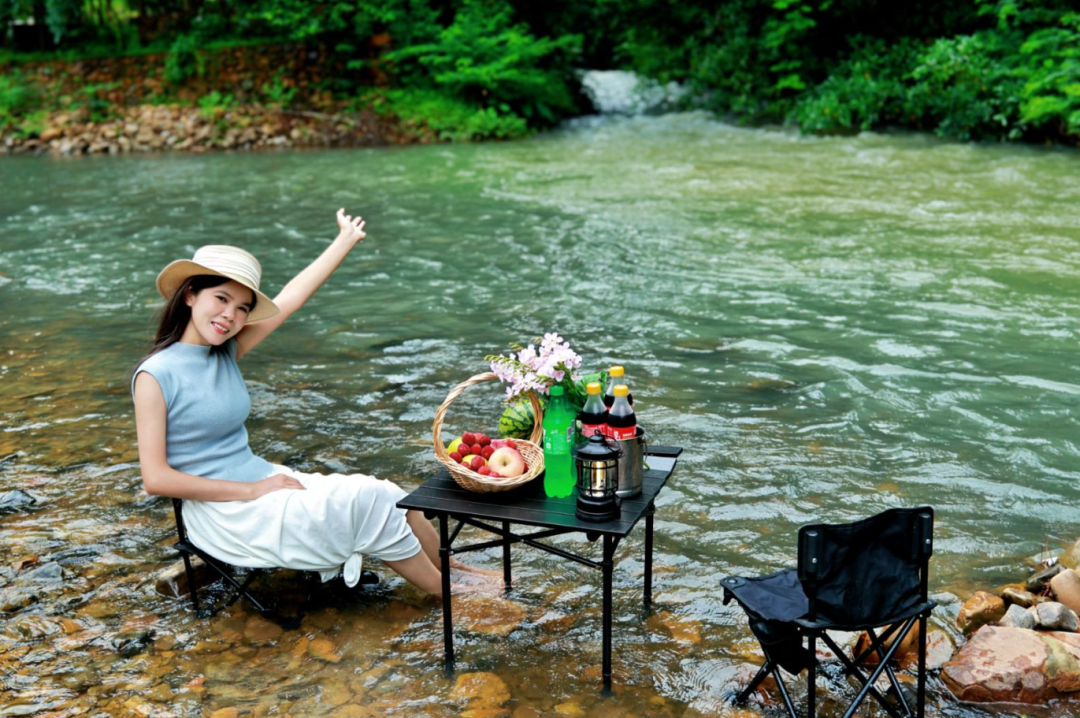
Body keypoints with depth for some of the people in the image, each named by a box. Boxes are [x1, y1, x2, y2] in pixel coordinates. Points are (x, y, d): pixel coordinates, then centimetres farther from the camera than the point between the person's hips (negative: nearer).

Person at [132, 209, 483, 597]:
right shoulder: (156, 375, -13)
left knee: (389, 496, -8)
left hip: (260, 481, 7)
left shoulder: (226, 353, 5)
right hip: (221, 514, -7)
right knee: (366, 502, -15)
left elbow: (290, 299, 10)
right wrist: (251, 491, -17)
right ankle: (451, 596, 2)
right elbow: (156, 478, -16)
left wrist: (346, 240, 16)